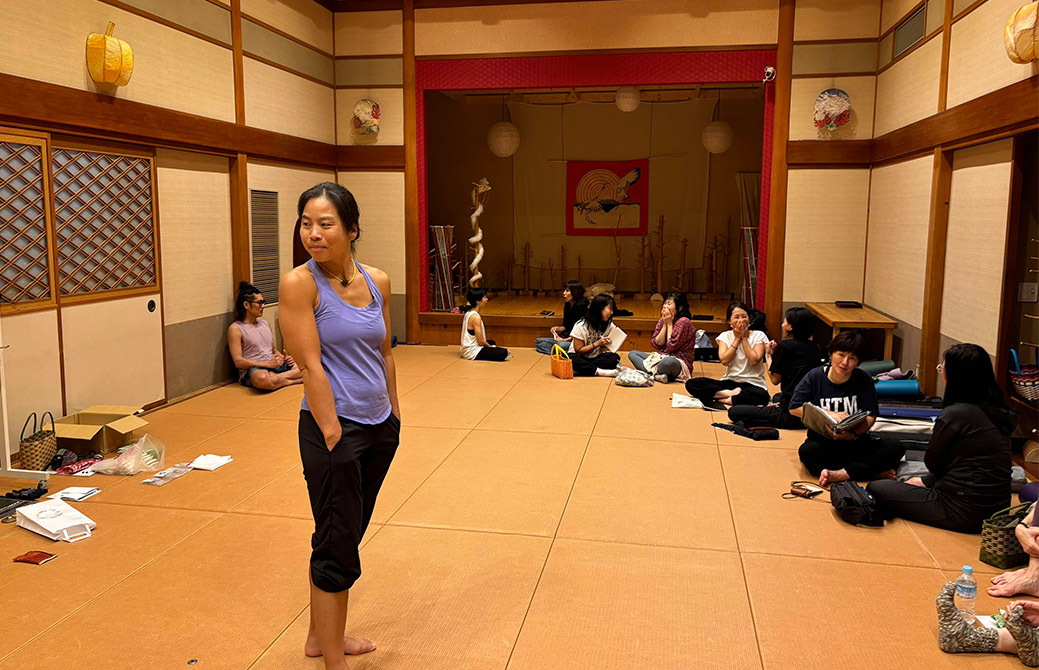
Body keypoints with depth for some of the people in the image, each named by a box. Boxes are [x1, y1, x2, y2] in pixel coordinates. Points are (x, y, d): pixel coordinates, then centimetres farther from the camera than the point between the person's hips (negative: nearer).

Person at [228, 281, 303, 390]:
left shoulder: (265, 324, 21)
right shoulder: (235, 329, -2)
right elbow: (238, 361, -10)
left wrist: (284, 358, 2)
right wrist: (268, 364, -17)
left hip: (275, 365, 6)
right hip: (253, 369, -6)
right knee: (261, 379, -44)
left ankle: (276, 378, -18)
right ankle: (292, 380, -20)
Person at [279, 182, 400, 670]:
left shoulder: (377, 282, 4)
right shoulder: (300, 283, -13)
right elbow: (311, 366, -16)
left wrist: (394, 415, 14)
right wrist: (333, 434, -16)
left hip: (380, 427, 6)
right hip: (333, 428, -6)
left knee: (345, 537, 19)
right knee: (338, 548, 2)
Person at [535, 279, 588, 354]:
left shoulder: (581, 306, -13)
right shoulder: (567, 305, 12)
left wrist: (565, 339, -20)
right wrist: (558, 329, 0)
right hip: (566, 338, 10)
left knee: (561, 345, -41)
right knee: (538, 341, -5)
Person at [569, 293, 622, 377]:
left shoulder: (609, 325, 1)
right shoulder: (581, 326, -12)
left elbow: (608, 348, 3)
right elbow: (578, 350, -11)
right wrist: (597, 344, -20)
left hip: (598, 357, 3)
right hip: (582, 358, -3)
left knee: (614, 358, -28)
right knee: (570, 358, -38)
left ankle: (583, 369, -32)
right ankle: (600, 372, -40)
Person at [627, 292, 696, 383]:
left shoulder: (684, 322, -12)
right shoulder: (662, 321, 10)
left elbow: (671, 346, -16)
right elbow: (657, 345, 1)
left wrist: (669, 324, -9)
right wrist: (665, 324, -4)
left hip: (680, 363, -9)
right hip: (662, 358, 9)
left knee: (668, 361, -44)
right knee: (632, 353, 3)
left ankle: (652, 373, -11)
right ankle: (656, 373, -23)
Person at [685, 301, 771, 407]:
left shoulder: (759, 336, 1)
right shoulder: (725, 336, 9)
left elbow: (754, 361, -13)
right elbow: (724, 360, -8)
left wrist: (744, 337, -6)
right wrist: (737, 338, -6)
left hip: (753, 384, -3)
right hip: (730, 382, 3)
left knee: (762, 396, -41)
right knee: (691, 384, -18)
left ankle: (722, 400, -25)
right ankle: (731, 393, -24)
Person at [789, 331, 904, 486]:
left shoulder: (864, 381, -2)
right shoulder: (815, 377, -3)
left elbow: (870, 416, -6)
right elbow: (794, 408, -4)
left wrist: (852, 434, -28)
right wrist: (830, 415, -13)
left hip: (856, 442, 1)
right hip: (822, 441, -1)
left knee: (896, 449, -21)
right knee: (806, 451, -35)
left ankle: (841, 474, -30)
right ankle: (874, 470, -26)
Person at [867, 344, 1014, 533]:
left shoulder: (955, 414, -21)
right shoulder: (996, 411, 5)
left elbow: (932, 463, -7)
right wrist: (925, 481, 17)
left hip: (962, 512, -9)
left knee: (875, 488, 3)